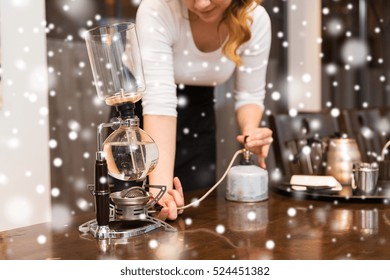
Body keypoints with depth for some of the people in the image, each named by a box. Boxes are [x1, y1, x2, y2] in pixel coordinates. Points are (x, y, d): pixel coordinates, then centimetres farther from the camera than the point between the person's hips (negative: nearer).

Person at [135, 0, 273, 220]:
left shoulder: (256, 19, -20)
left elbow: (250, 95, -10)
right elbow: (159, 101, -39)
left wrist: (250, 130, -33)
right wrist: (161, 185, -48)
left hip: (199, 111, 3)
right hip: (140, 110, -3)